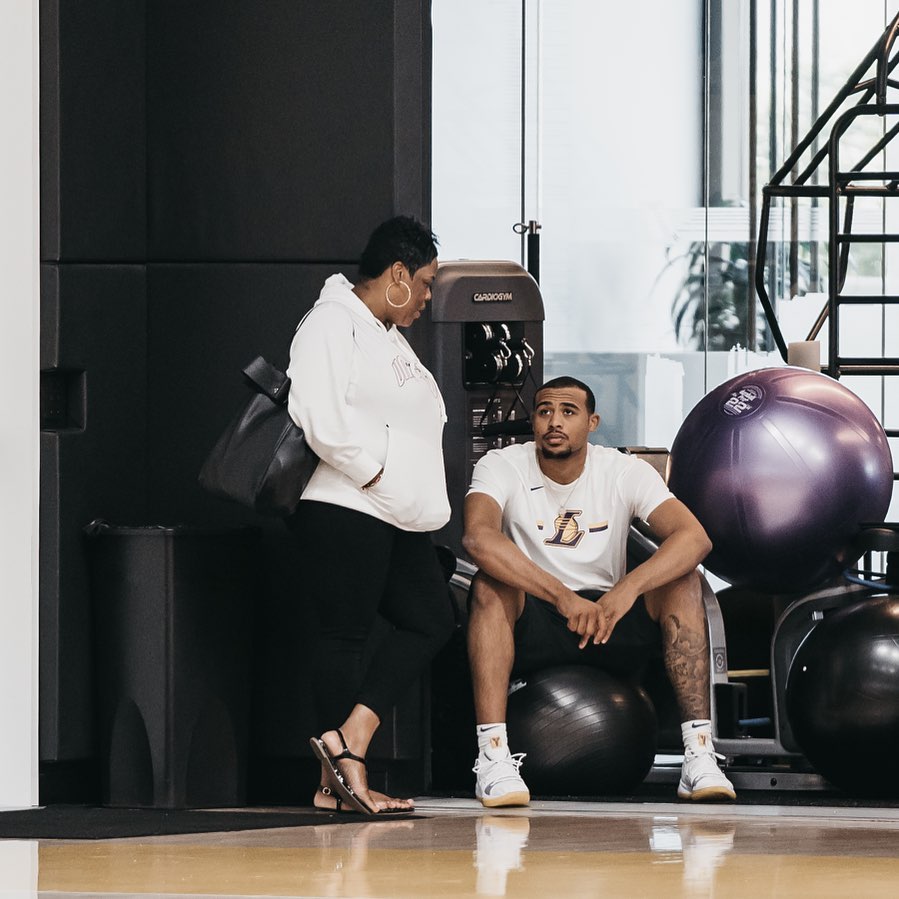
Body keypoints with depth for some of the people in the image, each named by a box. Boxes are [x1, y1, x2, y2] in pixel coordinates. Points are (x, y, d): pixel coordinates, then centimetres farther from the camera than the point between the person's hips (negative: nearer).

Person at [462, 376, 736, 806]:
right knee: (492, 582, -32)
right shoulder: (501, 467, -9)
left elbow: (694, 537, -19)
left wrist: (627, 590, -37)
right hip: (530, 628, -2)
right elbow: (478, 537, -30)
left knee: (682, 581, -23)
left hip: (611, 624, 2)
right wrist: (563, 597, -40)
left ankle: (699, 753, -29)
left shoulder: (625, 472, -4)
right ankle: (492, 755, -40)